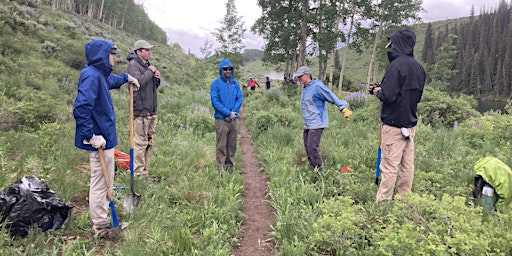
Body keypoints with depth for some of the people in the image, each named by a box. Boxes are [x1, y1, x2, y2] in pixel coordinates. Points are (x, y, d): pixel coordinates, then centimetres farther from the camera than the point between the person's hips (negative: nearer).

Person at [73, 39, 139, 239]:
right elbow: (81, 108, -30)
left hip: (105, 138, 10)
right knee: (100, 183, 1)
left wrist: (126, 77, 50)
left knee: (105, 182, 21)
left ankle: (101, 221, 36)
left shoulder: (100, 74, 11)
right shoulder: (91, 76, -21)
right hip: (100, 140, -10)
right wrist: (92, 136, -27)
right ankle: (100, 227, 15)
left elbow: (111, 81, 38)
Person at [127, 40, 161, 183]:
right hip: (141, 111, -9)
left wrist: (157, 78, 6)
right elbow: (139, 81, -23)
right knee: (140, 143, -9)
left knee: (149, 142, 12)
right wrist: (150, 72, -11)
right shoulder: (133, 64, -7)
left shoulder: (147, 65, 20)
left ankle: (145, 172, 21)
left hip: (151, 111, 10)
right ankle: (138, 174, -2)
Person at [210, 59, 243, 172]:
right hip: (221, 119, -5)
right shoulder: (216, 83, -5)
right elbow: (215, 102, -11)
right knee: (221, 146, -1)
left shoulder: (235, 83, 9)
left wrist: (233, 112, -10)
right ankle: (220, 169, 6)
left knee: (232, 145, 11)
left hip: (234, 119, 5)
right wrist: (228, 113, -14)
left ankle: (230, 167, 22)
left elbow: (240, 98, 5)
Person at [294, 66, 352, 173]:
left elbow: (332, 97, -15)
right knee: (307, 147, 11)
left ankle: (319, 171, 0)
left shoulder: (317, 86, -13)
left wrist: (344, 108, -20)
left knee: (312, 148, -12)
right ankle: (313, 170, 22)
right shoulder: (305, 88, 13)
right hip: (307, 124, 9)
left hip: (316, 124, -9)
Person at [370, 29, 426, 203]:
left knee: (389, 167, -3)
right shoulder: (418, 68, 10)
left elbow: (388, 96, -23)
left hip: (394, 124, -8)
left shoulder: (397, 65, -16)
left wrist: (378, 92, 0)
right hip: (411, 123, 8)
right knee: (407, 165, 12)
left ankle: (383, 202, 3)